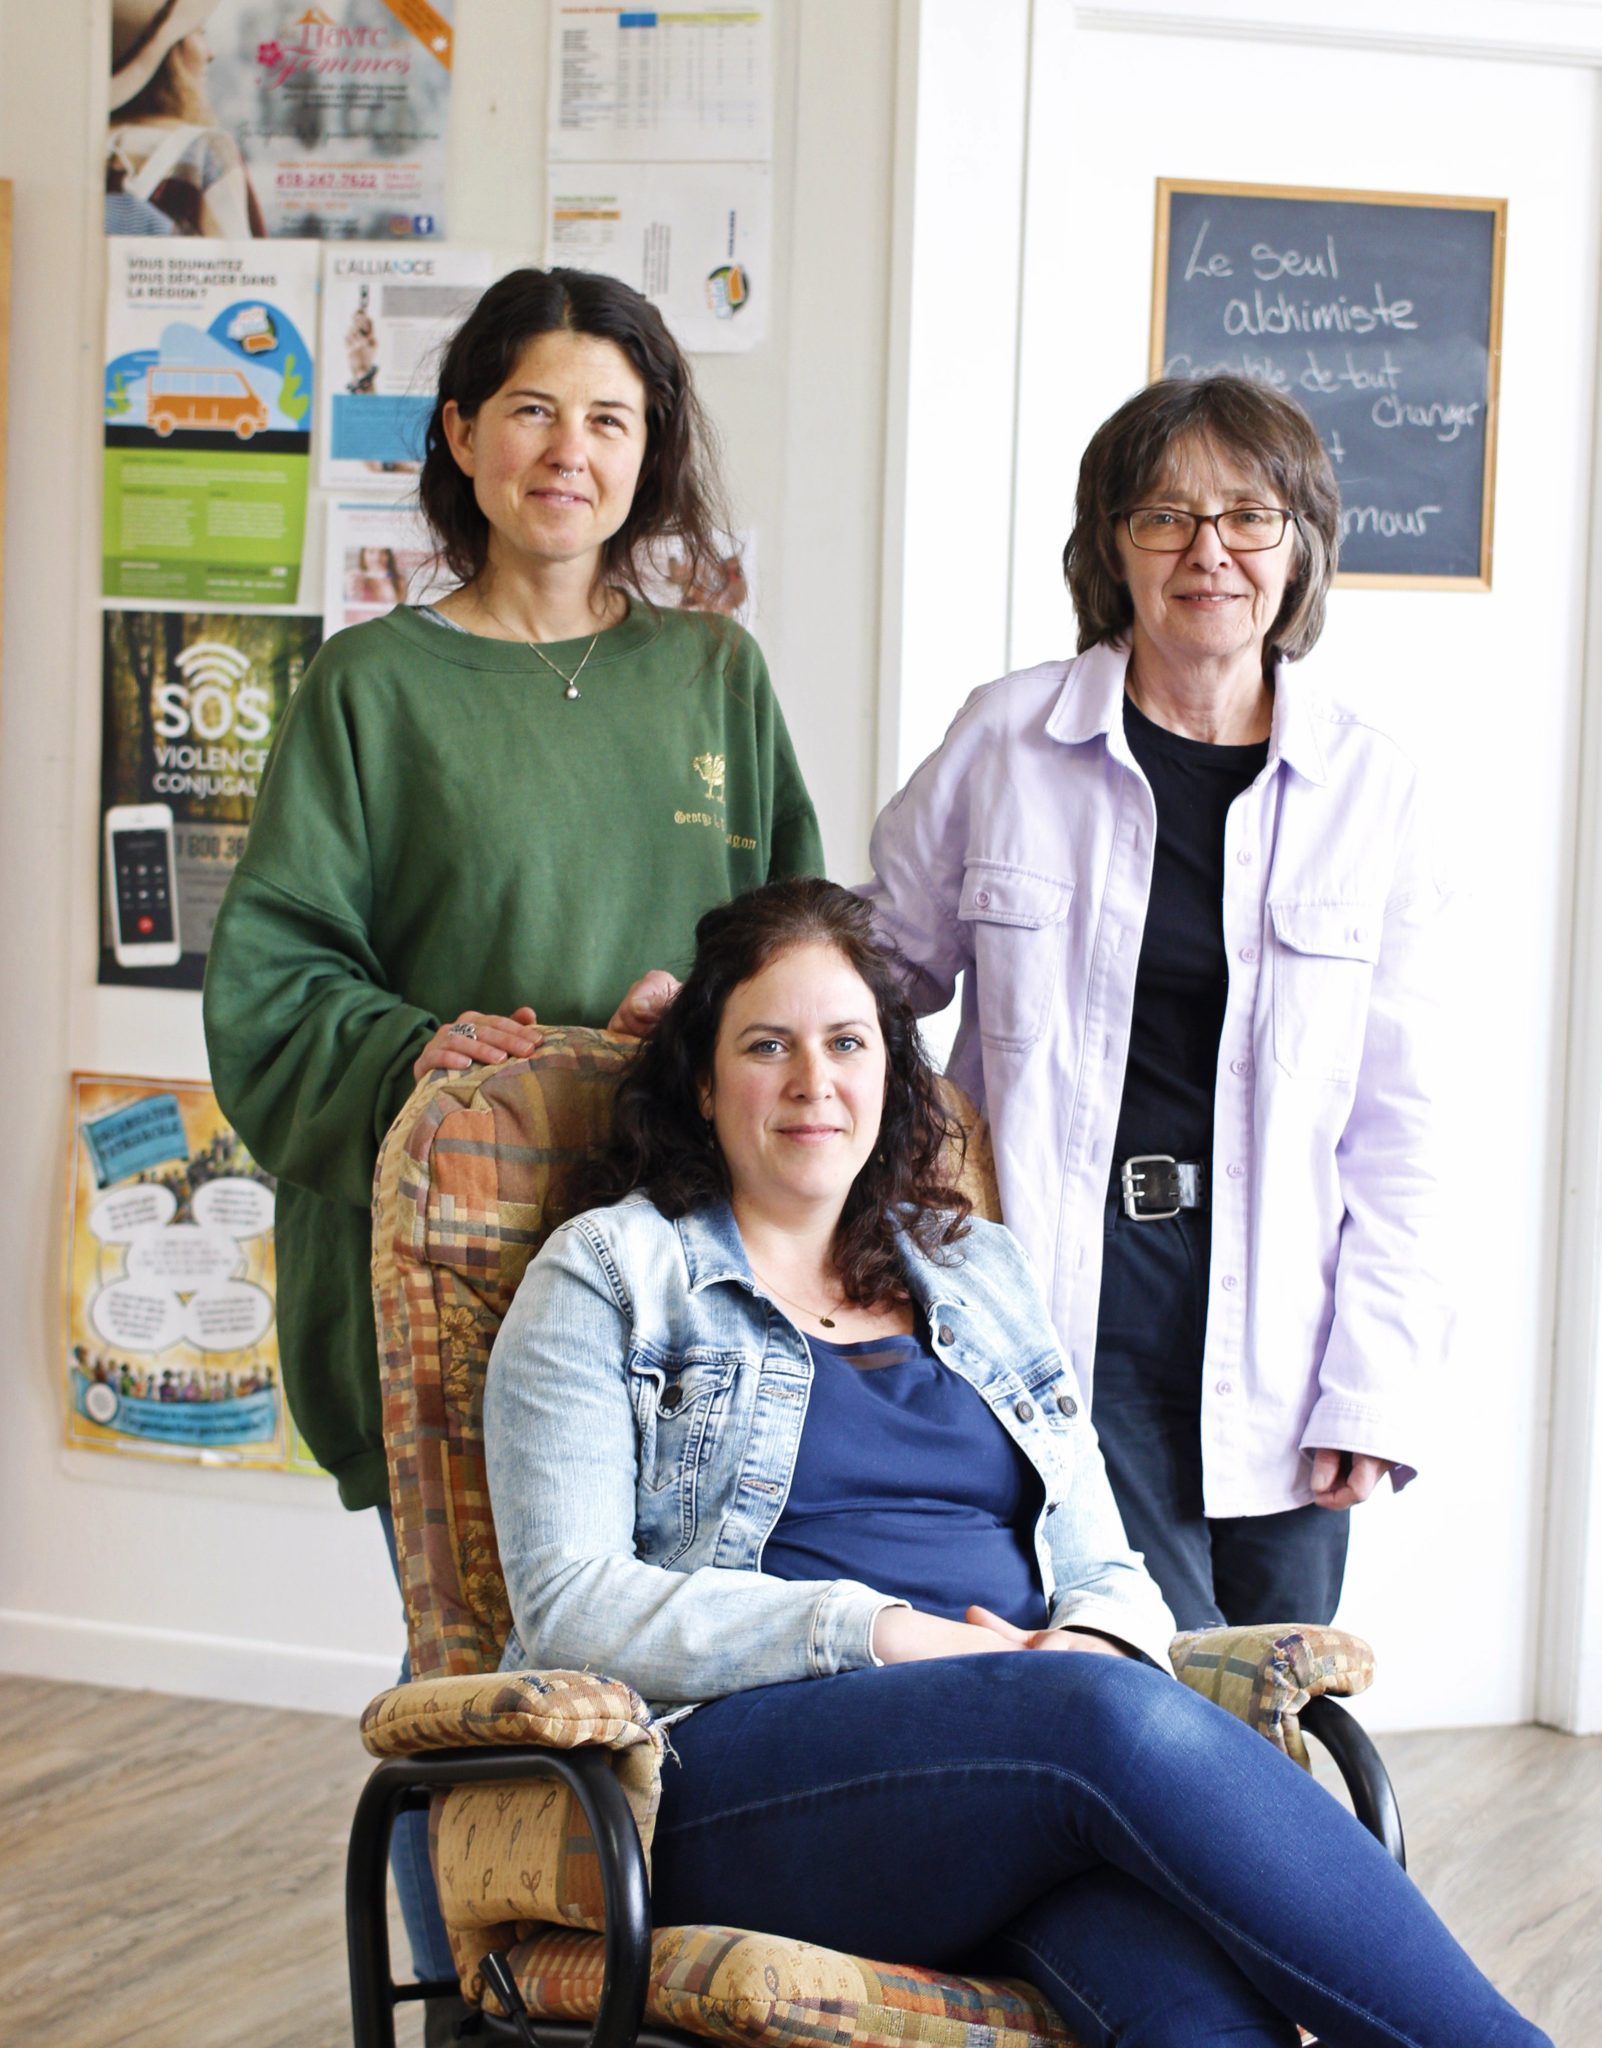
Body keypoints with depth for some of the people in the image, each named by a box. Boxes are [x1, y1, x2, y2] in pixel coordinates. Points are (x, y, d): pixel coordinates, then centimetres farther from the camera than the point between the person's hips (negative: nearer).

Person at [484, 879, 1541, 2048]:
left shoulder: (987, 1279, 25)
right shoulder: (611, 1275, 11)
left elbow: (1106, 1573, 23)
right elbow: (570, 1604, -2)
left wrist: (1097, 1639, -4)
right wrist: (881, 1633, -13)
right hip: (736, 1764, -4)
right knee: (1117, 1722, -36)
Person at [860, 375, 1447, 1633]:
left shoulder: (1369, 785, 5)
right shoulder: (1006, 741, 2)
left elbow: (1396, 1124, 5)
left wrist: (1374, 1388, -1)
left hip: (1272, 1320, 2)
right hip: (1063, 1298, -2)